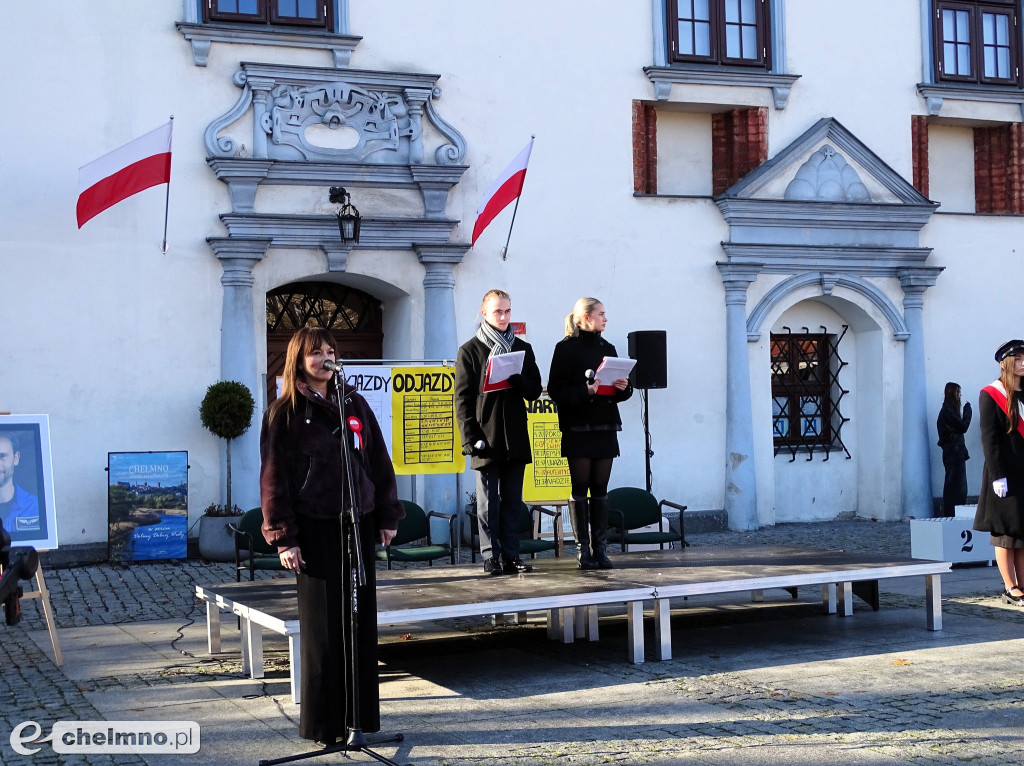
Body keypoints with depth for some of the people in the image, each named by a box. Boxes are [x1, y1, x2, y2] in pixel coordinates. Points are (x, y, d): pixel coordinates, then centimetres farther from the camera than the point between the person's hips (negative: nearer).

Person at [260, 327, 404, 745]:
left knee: (361, 619, 7)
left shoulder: (353, 403, 10)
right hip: (316, 528, -4)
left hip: (358, 523, 4)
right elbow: (274, 477, -4)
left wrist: (388, 515, 8)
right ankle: (324, 722, 9)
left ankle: (360, 713, 16)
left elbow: (378, 460, 12)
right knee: (323, 624, 0)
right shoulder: (284, 413, -2)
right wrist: (284, 537, -9)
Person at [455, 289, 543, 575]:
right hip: (486, 438, -4)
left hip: (515, 438, 4)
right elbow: (463, 398, -3)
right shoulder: (470, 351, 1)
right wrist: (471, 438, -11)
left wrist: (515, 378, -14)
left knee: (512, 501, 6)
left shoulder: (522, 348, 12)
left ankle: (511, 556, 11)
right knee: (488, 502, 0)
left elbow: (535, 390, 7)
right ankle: (491, 557, 5)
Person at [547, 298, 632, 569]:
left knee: (600, 489, 4)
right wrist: (584, 391, -21)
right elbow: (555, 389, -9)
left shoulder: (607, 348, 16)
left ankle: (600, 548, 6)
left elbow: (620, 391, 18)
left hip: (605, 427, 5)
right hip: (578, 428, -5)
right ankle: (583, 549, 2)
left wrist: (623, 388, -4)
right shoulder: (566, 348, -1)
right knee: (580, 488, -2)